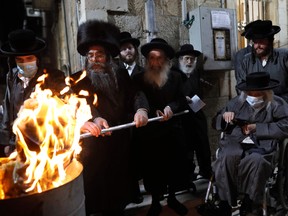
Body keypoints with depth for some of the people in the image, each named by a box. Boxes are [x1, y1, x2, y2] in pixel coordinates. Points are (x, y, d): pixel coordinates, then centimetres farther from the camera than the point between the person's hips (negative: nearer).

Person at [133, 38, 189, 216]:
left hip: (172, 132, 2)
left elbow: (182, 101, 2)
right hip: (149, 133, -1)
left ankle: (172, 197, 36)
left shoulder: (175, 77, 5)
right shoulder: (139, 79, 0)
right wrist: (154, 112, -16)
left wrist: (171, 107, -18)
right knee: (152, 169, 8)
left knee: (174, 166, 13)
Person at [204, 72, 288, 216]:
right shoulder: (237, 102, 17)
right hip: (235, 142, 2)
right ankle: (225, 204, -20)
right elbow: (215, 123, 20)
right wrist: (224, 116, -4)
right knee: (226, 157, -32)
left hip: (262, 146, -1)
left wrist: (256, 127, -8)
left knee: (256, 160, -36)